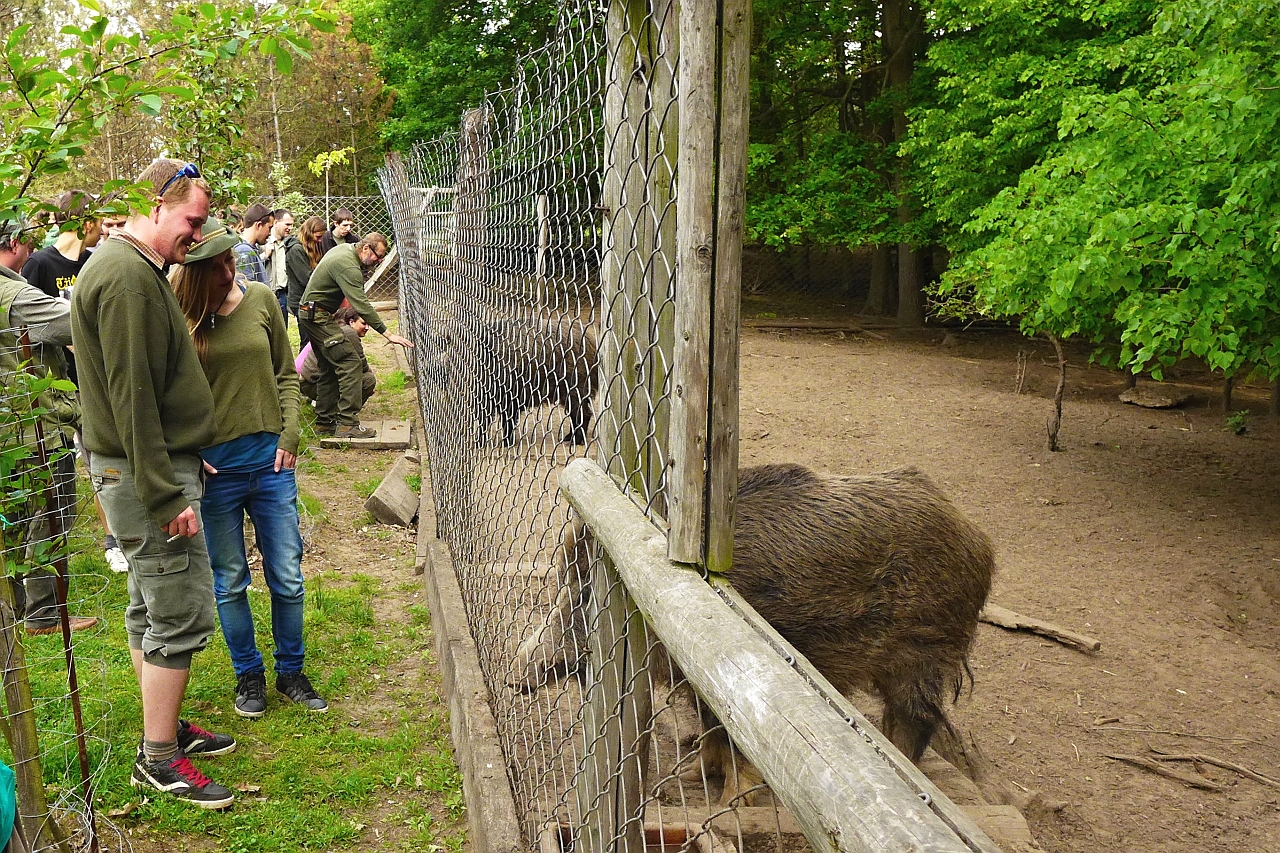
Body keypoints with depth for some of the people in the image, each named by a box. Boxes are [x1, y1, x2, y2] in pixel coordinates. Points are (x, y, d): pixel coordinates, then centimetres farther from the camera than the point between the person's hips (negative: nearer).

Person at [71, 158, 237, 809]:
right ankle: (159, 757, 10)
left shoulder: (132, 267, 15)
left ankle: (164, 727, 31)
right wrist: (166, 494, -22)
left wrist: (178, 466, 18)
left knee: (150, 607, 18)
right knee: (182, 615, -3)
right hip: (149, 472, -11)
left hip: (145, 470, 11)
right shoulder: (127, 275, -20)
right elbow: (132, 396, -24)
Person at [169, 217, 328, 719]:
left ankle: (290, 673, 27)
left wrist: (289, 437, -2)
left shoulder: (260, 299, -1)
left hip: (269, 460, 2)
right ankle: (248, 675, 31)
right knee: (229, 582, 12)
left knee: (288, 577, 9)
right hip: (213, 468, -2)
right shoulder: (177, 317, -7)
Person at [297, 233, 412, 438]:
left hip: (311, 315, 11)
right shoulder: (348, 267, -24)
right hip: (319, 316, -11)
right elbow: (362, 305, -30)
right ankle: (347, 423, -16)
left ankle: (325, 423, 17)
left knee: (329, 368, 13)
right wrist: (387, 333, -32)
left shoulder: (344, 249, 9)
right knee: (349, 363, -14)